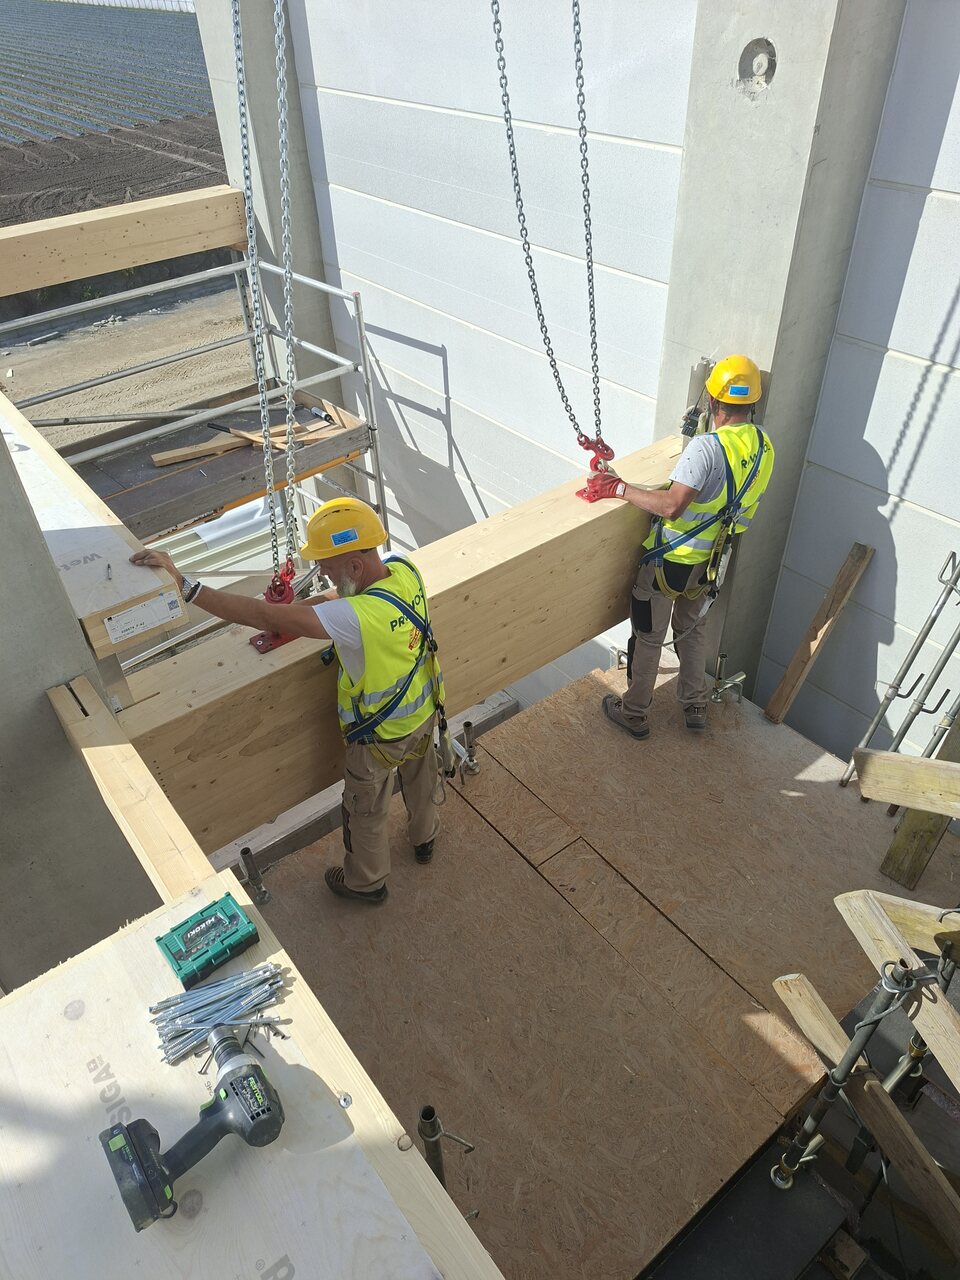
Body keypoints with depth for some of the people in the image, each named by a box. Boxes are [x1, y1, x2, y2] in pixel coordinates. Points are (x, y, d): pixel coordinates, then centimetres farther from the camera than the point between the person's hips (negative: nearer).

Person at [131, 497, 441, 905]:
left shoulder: (358, 617, -42)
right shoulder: (404, 570, -18)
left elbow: (263, 616, -43)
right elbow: (337, 599, -3)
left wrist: (182, 582, -41)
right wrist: (286, 621, -9)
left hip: (380, 735, -7)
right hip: (423, 712, 7)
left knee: (365, 810, 22)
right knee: (420, 780, 34)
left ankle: (366, 881, 48)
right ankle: (424, 838, 63)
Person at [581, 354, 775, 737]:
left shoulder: (707, 447, -28)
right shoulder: (764, 446, -3)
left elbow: (671, 506, -36)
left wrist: (619, 488, -28)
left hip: (670, 561, -7)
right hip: (711, 560, 7)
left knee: (648, 637, 11)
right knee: (694, 630, 27)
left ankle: (634, 713, 28)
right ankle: (696, 707, 42)